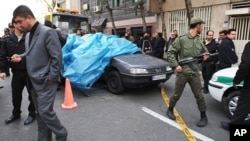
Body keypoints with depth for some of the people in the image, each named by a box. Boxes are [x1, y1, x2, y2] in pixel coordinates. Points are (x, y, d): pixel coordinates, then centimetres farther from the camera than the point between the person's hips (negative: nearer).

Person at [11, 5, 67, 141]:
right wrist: (21, 57, 5)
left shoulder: (48, 32, -14)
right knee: (39, 113, 15)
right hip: (33, 81, 8)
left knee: (45, 112, -6)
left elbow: (57, 57, -17)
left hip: (45, 82, -8)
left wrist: (51, 78, -16)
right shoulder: (28, 35, 12)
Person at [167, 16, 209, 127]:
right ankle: (170, 110, 32)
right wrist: (175, 65, -16)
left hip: (195, 73, 4)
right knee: (176, 95, 8)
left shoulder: (199, 41, 9)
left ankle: (203, 117, 23)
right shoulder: (181, 39, -8)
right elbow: (170, 52, -7)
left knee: (199, 96, 7)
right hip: (182, 73, -4)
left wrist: (203, 58, -3)